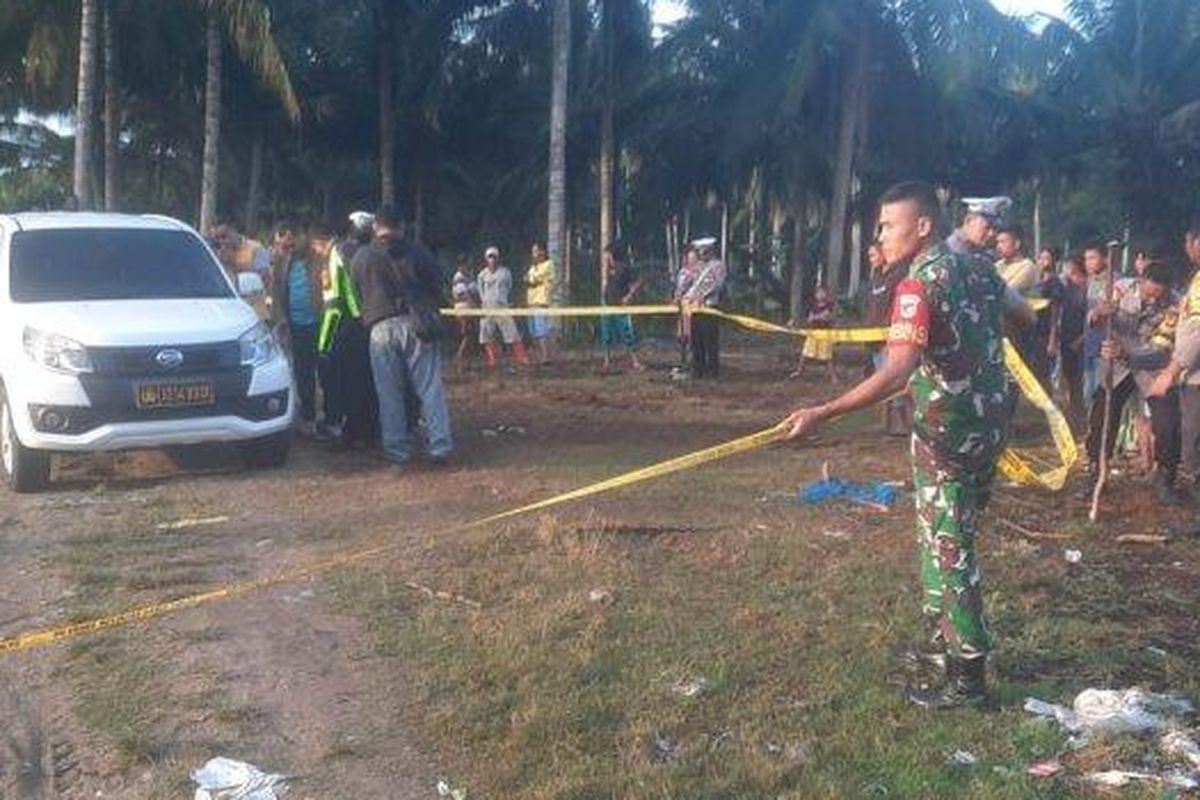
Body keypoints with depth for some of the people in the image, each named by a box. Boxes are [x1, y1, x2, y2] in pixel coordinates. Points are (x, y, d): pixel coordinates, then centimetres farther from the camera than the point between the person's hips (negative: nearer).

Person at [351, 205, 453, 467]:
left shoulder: (361, 257, 7)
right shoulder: (417, 253, 3)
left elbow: (357, 293, 14)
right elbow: (437, 286, 9)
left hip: (381, 329, 0)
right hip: (416, 326, 0)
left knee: (389, 394, 6)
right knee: (430, 389, 2)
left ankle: (397, 451, 8)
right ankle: (440, 447, 0)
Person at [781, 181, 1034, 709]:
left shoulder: (919, 285, -19)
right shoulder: (977, 270, 7)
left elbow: (896, 372, -31)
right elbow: (1026, 317, 21)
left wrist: (822, 414, -37)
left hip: (949, 431, -9)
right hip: (989, 422, 9)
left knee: (949, 548, 0)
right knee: (950, 539, 21)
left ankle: (968, 678, 8)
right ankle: (945, 634, 35)